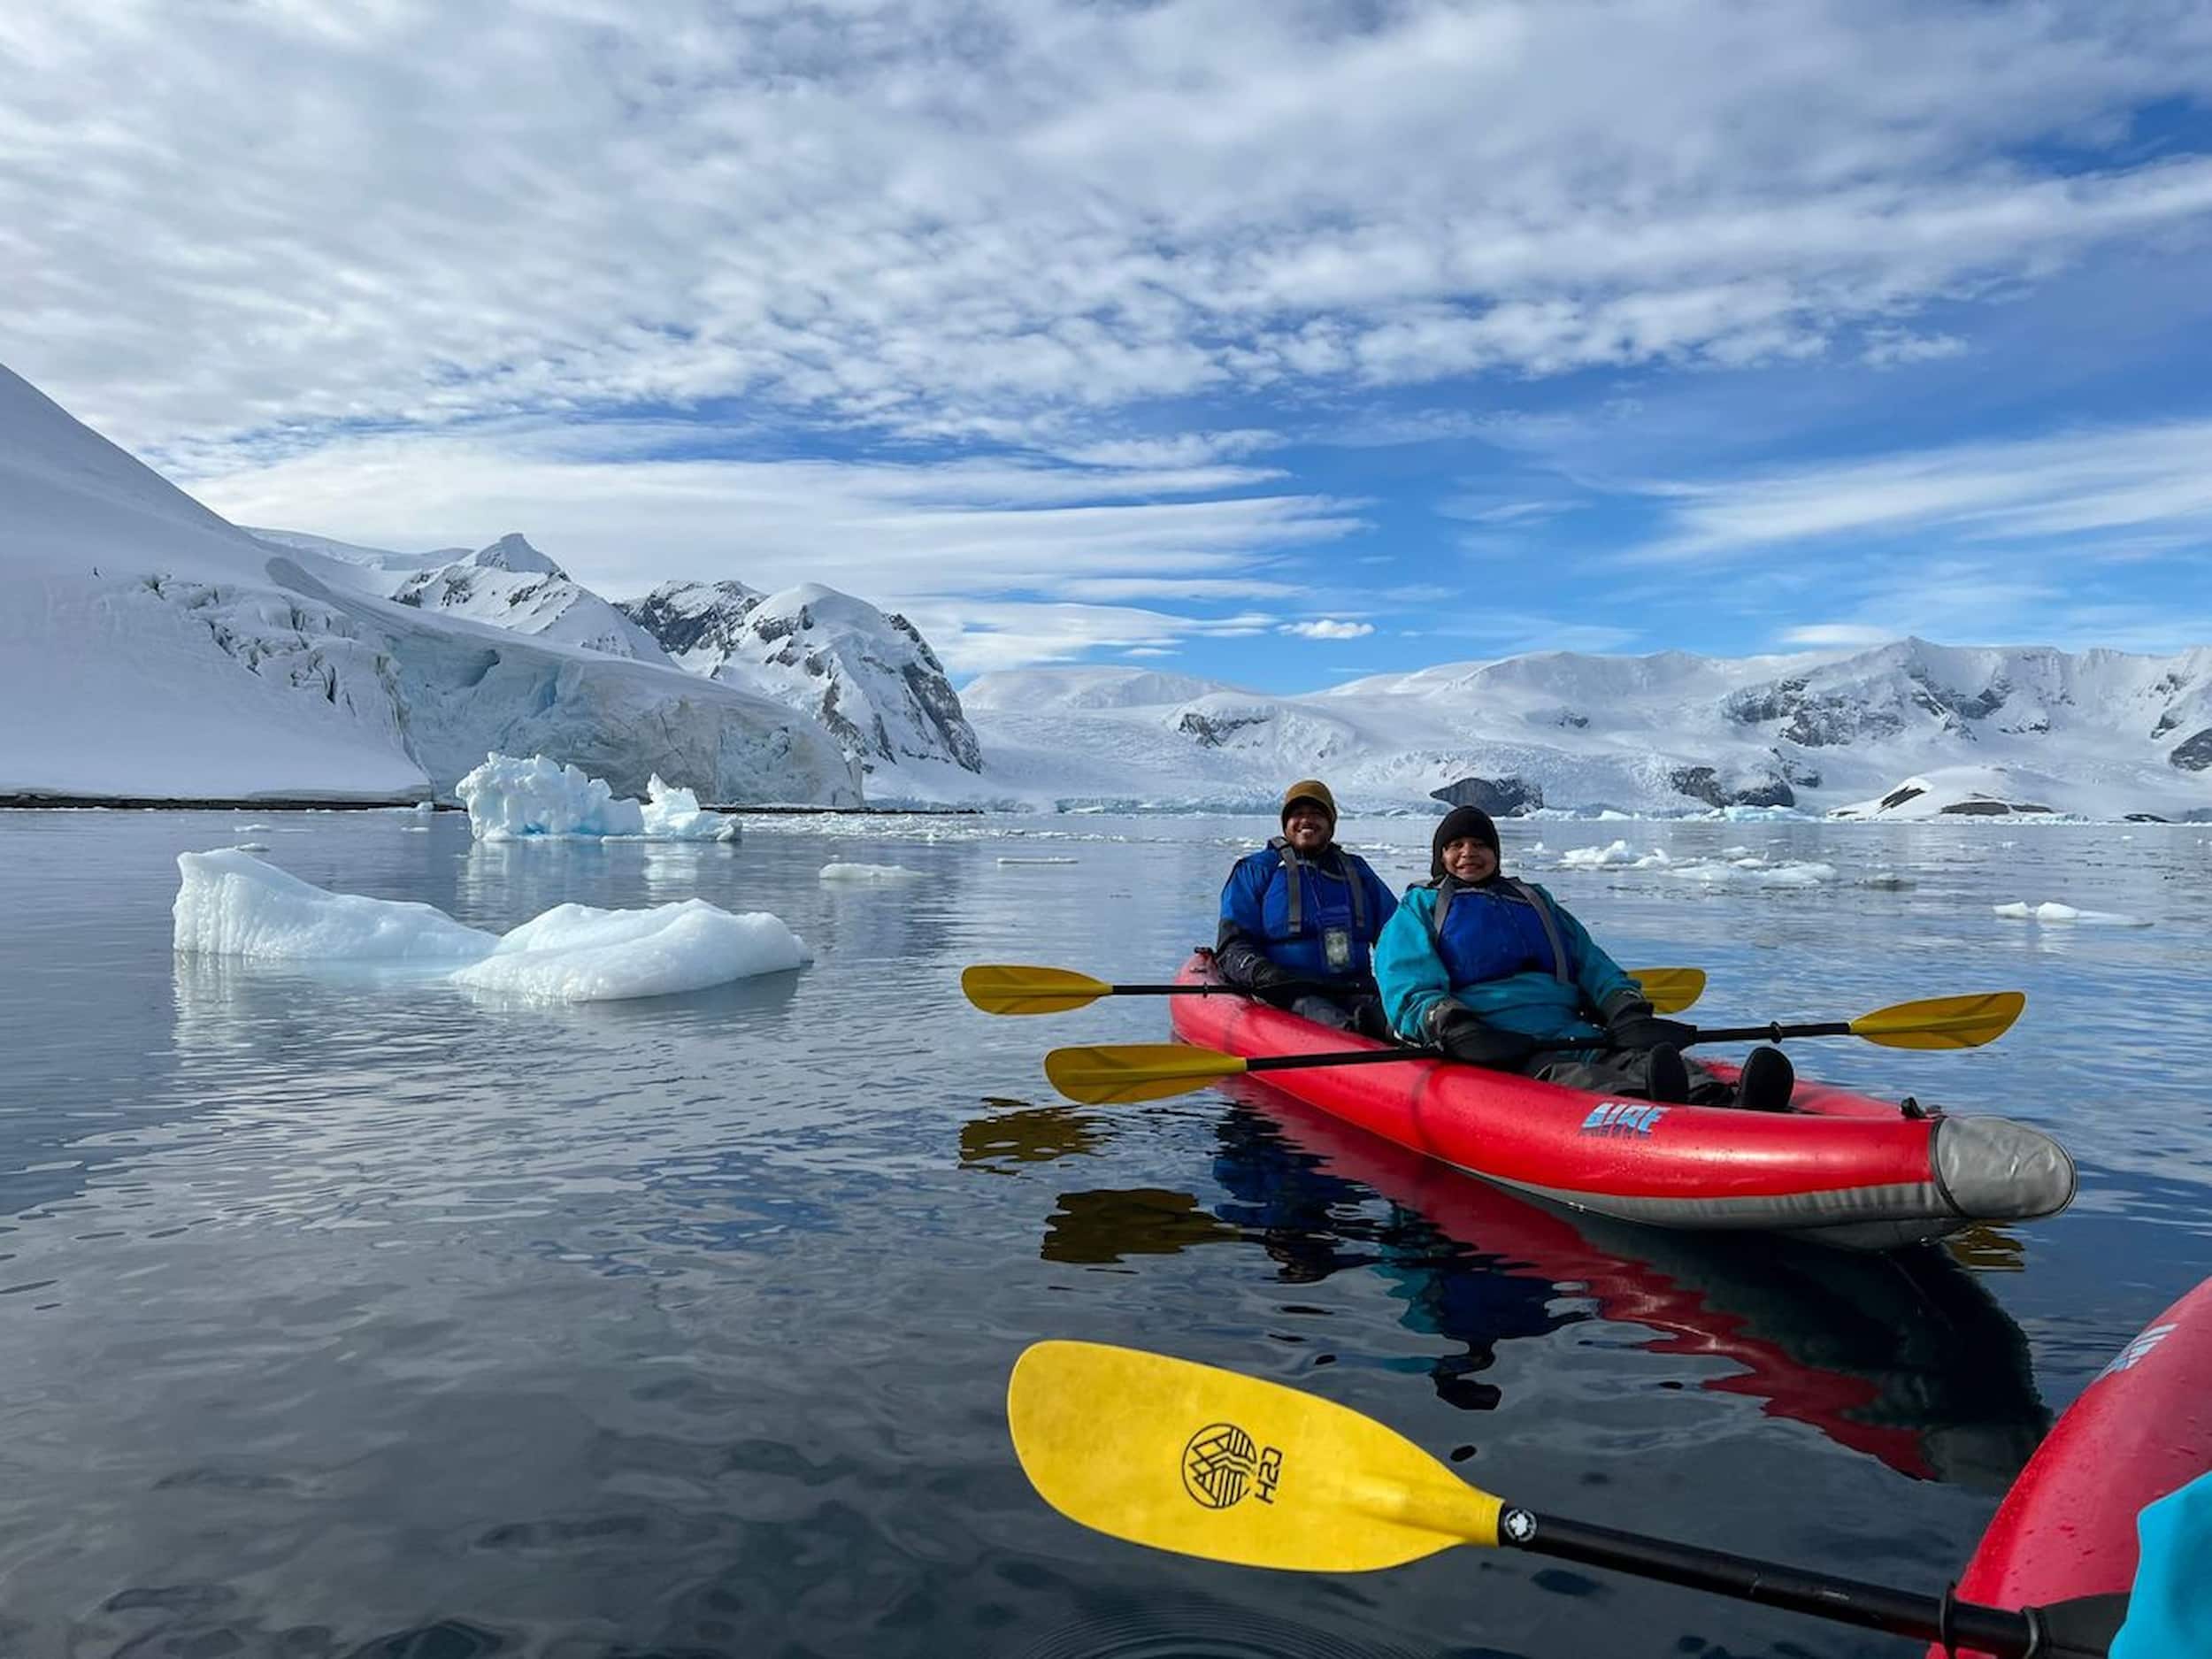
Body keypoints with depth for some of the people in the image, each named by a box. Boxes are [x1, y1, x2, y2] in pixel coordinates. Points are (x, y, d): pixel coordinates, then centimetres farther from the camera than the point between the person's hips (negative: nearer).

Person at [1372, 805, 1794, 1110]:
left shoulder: (1536, 901, 35)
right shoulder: (1419, 909, 20)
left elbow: (1591, 963, 24)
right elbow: (1407, 992, 3)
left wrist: (1629, 1011, 1)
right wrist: (1454, 1028, -18)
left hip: (1573, 1033, 5)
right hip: (1495, 1050, -4)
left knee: (1643, 1057, -30)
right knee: (1566, 1080, -39)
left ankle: (1725, 1106, -59)